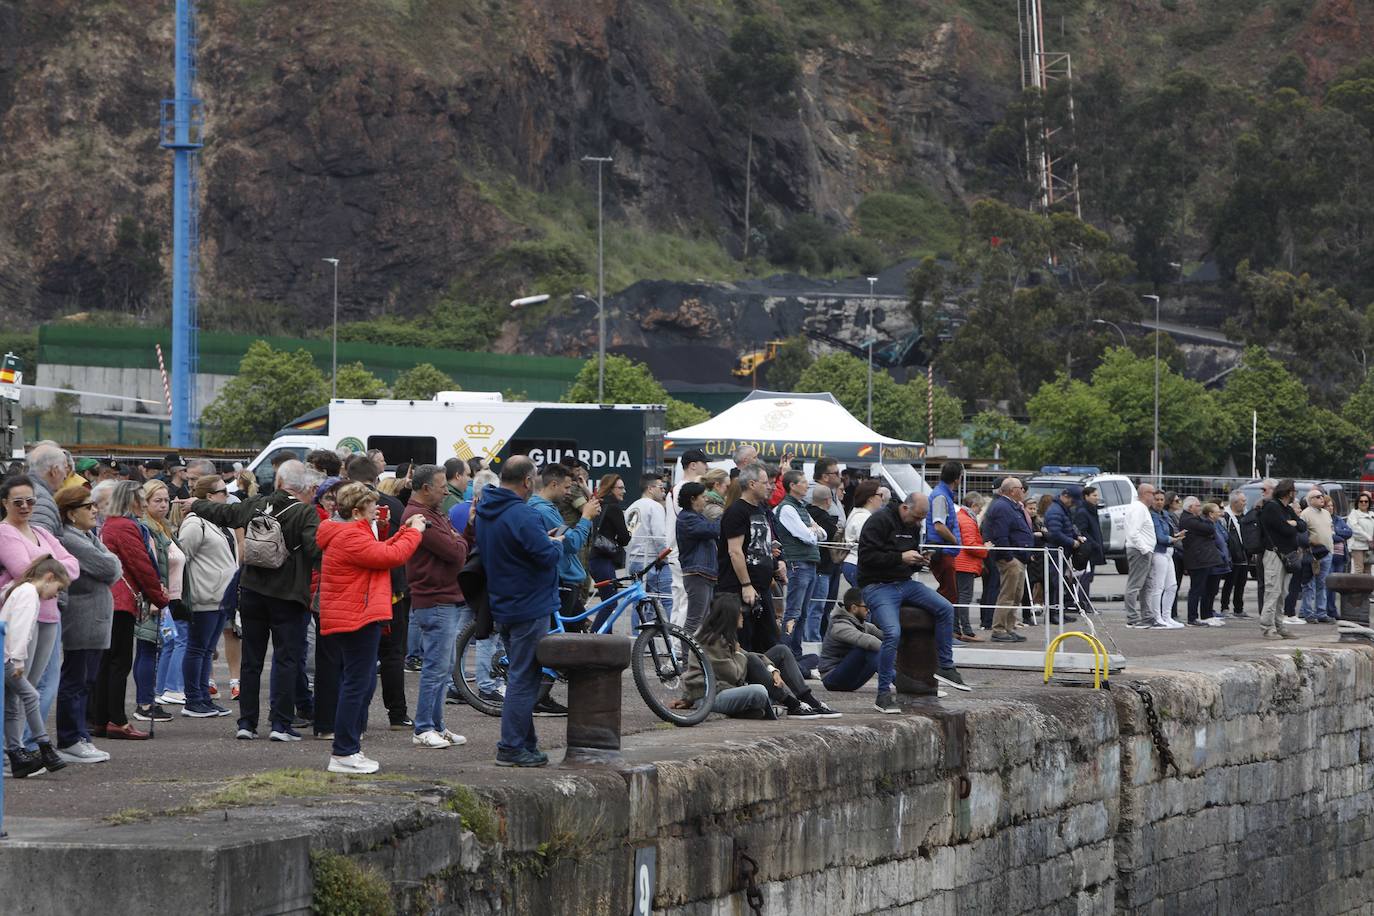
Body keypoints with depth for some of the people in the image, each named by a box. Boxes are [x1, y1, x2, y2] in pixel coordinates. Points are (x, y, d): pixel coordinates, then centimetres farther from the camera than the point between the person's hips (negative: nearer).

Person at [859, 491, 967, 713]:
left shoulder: (913, 526, 15)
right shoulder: (880, 521, -11)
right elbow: (867, 556, -19)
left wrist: (918, 561, 2)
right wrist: (901, 557, -21)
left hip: (905, 583, 8)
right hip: (878, 585, -8)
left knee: (946, 609, -6)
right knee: (892, 633, -25)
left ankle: (945, 667, 6)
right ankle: (883, 695, -15)